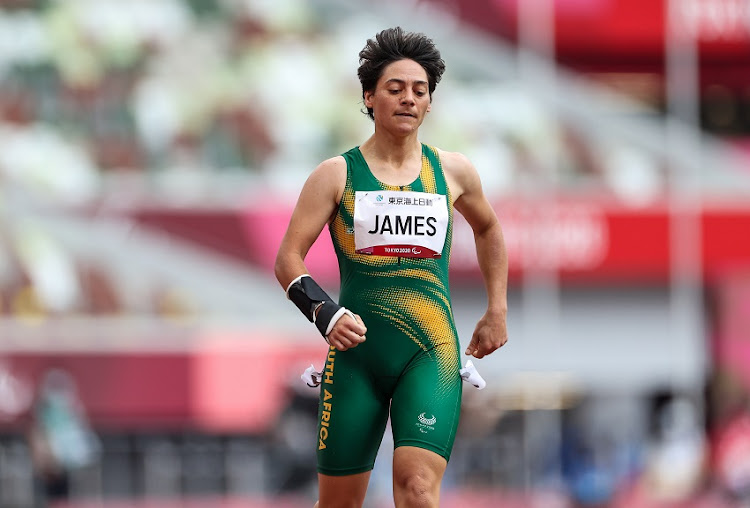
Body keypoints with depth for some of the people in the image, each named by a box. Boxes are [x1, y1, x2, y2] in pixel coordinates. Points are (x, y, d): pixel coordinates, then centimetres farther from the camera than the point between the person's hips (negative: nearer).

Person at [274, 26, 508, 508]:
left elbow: (488, 229, 29)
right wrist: (326, 315, -17)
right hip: (356, 353, 0)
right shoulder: (337, 175, 3)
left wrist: (497, 312, 25)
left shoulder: (454, 172, 9)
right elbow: (289, 258, 0)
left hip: (432, 354, 0)